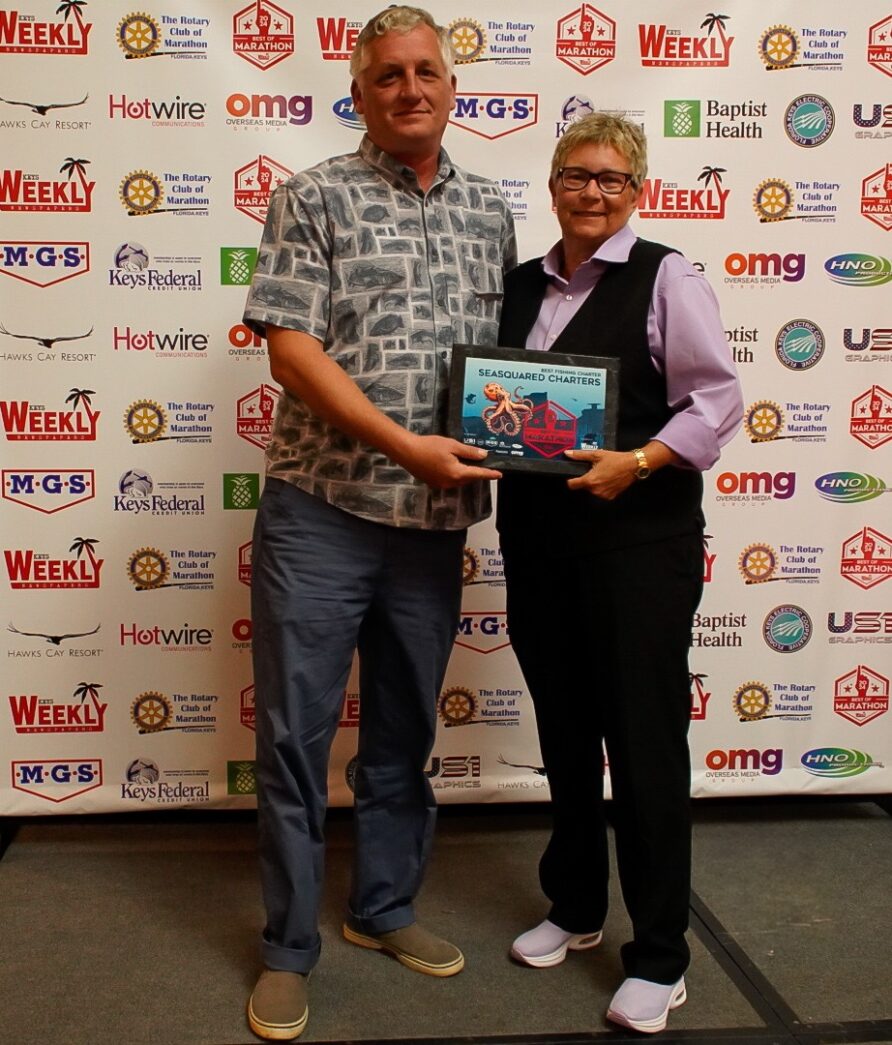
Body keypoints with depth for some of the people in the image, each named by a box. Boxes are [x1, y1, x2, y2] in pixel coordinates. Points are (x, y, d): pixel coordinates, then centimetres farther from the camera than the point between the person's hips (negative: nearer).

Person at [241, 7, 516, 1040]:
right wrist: (404, 445, -20)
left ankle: (384, 908, 35)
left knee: (405, 729, 16)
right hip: (321, 510, -4)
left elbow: (504, 349, 18)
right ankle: (288, 947, 21)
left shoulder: (488, 212, 12)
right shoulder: (313, 198, -2)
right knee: (295, 732, 4)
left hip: (434, 519, 4)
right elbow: (290, 347, -12)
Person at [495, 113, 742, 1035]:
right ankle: (574, 909, 35)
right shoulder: (521, 285, 12)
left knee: (644, 738, 0)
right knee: (564, 732, 16)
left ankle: (660, 956, 16)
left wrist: (637, 462, -20)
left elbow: (716, 401, -8)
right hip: (537, 534, 5)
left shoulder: (664, 277, -4)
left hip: (639, 537, -5)